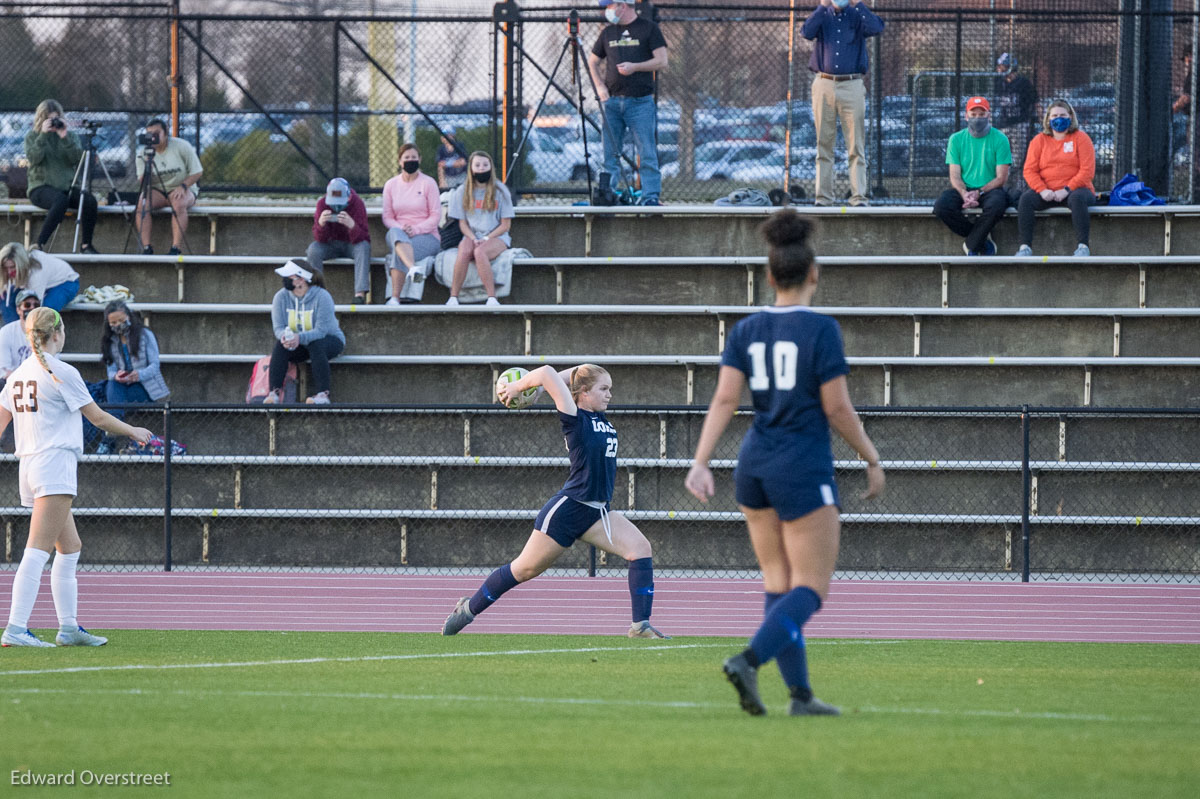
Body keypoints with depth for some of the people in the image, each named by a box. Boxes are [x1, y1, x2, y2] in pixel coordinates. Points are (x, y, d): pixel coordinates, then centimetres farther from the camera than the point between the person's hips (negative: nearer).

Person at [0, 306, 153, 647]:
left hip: (29, 466, 8)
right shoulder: (62, 372, -9)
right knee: (37, 552, -13)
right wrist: (134, 432, 11)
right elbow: (98, 418, -4)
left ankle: (69, 627, 17)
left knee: (70, 548, 16)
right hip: (55, 464, -8)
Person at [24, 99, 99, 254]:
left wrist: (65, 138, -11)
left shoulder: (71, 136, 14)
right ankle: (39, 244, -33)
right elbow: (34, 158, -11)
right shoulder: (32, 137, 8)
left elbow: (77, 159, -3)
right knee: (60, 200, -38)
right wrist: (43, 135, -14)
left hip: (67, 187, 3)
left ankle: (86, 245, -14)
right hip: (41, 188, -3)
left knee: (90, 200, -27)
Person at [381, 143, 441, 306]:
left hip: (427, 236, -2)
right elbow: (387, 217, 9)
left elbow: (436, 216, -1)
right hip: (399, 236, 2)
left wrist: (416, 229, -18)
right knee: (395, 233, -38)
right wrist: (401, 228, -14)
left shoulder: (428, 183, 3)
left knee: (398, 253, -35)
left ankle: (395, 297, -40)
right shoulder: (391, 185, 13)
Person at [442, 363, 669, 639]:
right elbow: (547, 374, -24)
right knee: (526, 569, 5)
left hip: (597, 513, 7)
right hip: (566, 510, -7)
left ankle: (641, 626, -13)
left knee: (640, 549, -11)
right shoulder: (575, 419, -13)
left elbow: (580, 372, 21)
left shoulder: (600, 417, 8)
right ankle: (469, 608, 25)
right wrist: (516, 387, -10)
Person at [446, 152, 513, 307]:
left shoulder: (500, 191, 3)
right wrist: (473, 239, -11)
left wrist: (486, 239, -12)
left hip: (496, 237, -2)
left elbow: (506, 224, 1)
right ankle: (453, 298, -34)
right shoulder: (463, 192, 9)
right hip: (471, 236, 2)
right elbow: (462, 223, 8)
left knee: (479, 252, -37)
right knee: (464, 251, -35)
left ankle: (492, 298, -39)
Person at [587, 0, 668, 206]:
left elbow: (662, 61, -4)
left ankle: (651, 196, -10)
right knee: (610, 153, 3)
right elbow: (592, 62, 22)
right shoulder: (608, 32, 15)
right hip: (612, 101, 4)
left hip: (640, 102, -4)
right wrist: (600, 86, 6)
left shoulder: (648, 29, 1)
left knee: (647, 153, -8)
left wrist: (635, 67, -17)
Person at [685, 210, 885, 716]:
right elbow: (837, 408, -10)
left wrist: (700, 463, -8)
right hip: (803, 470, -6)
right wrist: (872, 460, 2)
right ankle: (748, 661, -24)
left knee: (779, 581, 13)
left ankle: (800, 693, 11)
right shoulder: (820, 329, -9)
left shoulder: (745, 331, 4)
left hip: (754, 466, 6)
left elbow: (725, 399, -5)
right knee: (810, 588, -2)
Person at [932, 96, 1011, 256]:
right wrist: (964, 194, -18)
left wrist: (979, 192, -17)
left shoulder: (999, 139, 2)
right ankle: (983, 240, -15)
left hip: (990, 189, -2)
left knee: (996, 205, -39)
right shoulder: (956, 139, 9)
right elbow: (955, 176, 4)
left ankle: (971, 245, -16)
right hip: (964, 189, 2)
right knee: (941, 207, -29)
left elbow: (1001, 178, -3)